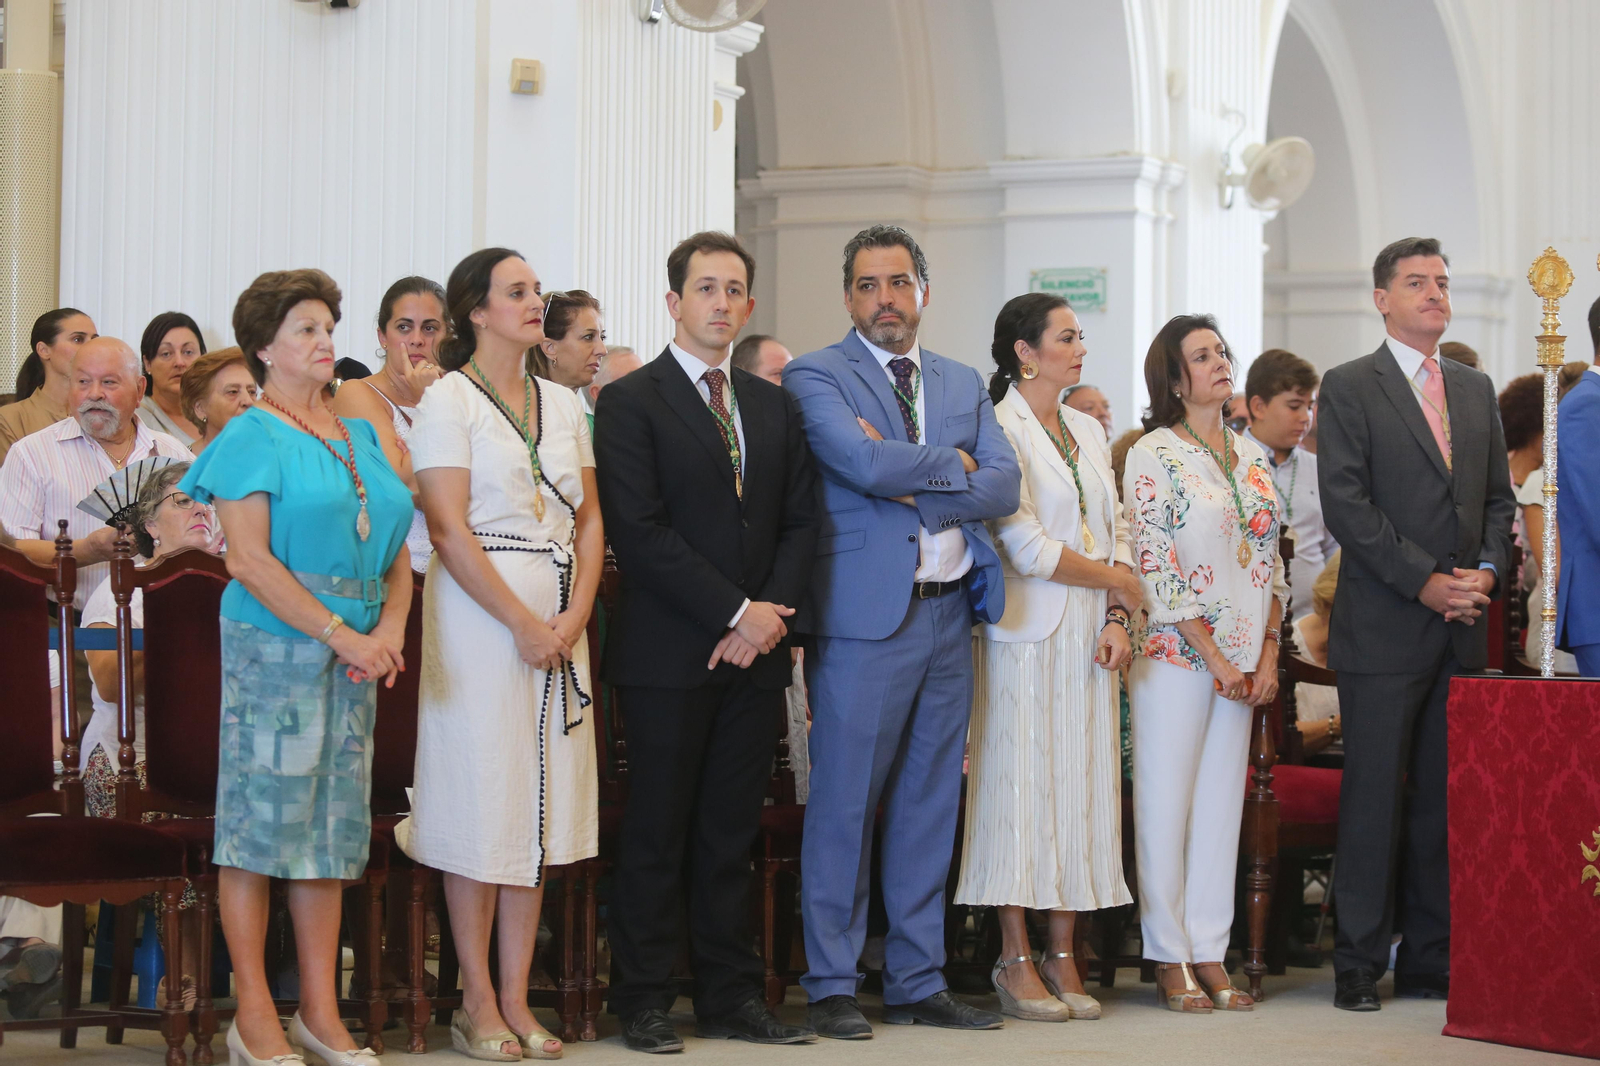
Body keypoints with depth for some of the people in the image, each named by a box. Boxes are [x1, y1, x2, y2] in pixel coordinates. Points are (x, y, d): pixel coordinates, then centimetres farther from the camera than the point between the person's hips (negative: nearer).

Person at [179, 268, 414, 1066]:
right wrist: (340, 633, -18)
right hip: (275, 641, -6)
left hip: (352, 651, 7)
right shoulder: (253, 436, -3)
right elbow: (248, 558, -13)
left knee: (334, 821, 7)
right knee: (263, 815, -4)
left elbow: (396, 550, 15)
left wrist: (390, 627, -5)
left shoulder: (359, 434, 16)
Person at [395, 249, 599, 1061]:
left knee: (539, 797, 5)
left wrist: (574, 615, -4)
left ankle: (517, 998, 10)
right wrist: (523, 624, -15)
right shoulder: (449, 399, -4)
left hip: (559, 616, 6)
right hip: (478, 615, -6)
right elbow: (449, 530, -12)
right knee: (480, 798, -3)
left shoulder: (563, 404, 14)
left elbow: (590, 520, 12)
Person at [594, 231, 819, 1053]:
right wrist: (736, 611, -14)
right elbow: (640, 531, -12)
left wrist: (770, 615, -5)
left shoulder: (774, 407, 15)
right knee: (657, 834, 0)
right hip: (669, 654, -5)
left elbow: (799, 523, 12)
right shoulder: (630, 402, -3)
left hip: (755, 649, 5)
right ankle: (643, 1002, 7)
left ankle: (732, 997, 13)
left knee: (732, 832, 9)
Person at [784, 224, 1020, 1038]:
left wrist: (913, 489, -10)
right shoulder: (816, 377, -1)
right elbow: (864, 461, -18)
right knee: (843, 804, -3)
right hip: (865, 613, -6)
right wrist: (952, 464, -5)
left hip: (949, 614, 6)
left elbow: (1005, 485, 3)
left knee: (930, 805, 9)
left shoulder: (963, 384, 16)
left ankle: (917, 982, 16)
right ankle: (832, 986, 4)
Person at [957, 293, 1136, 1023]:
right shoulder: (1000, 430, -8)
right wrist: (1117, 582, -4)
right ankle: (1016, 960, 2)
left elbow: (1116, 531, 14)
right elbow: (1026, 546, -14)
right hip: (1026, 634, -7)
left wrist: (1116, 622, -1)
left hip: (1089, 637, 7)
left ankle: (1063, 956, 10)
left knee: (1081, 788, 5)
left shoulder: (1088, 431, 16)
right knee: (1021, 785, -4)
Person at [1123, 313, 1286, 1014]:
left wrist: (1267, 656, 2)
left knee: (1222, 802, 6)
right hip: (1176, 653, -6)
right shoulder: (1154, 455, -6)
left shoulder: (1252, 456, 13)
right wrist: (1216, 660, -12)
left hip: (1243, 660, 6)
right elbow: (1156, 569, -11)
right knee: (1165, 803, -2)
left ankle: (1210, 955, 11)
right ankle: (1170, 961, 4)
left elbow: (1271, 562, 14)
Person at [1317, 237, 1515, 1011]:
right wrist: (1425, 581, -14)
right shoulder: (1349, 388, -1)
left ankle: (1433, 962, 12)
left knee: (1448, 798, 6)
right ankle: (1359, 967, 2)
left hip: (1462, 629, 5)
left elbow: (1499, 495, 17)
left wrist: (1487, 568, -3)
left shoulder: (1475, 389, 17)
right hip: (1383, 628, -5)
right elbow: (1344, 503, -10)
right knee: (1374, 796, -4)